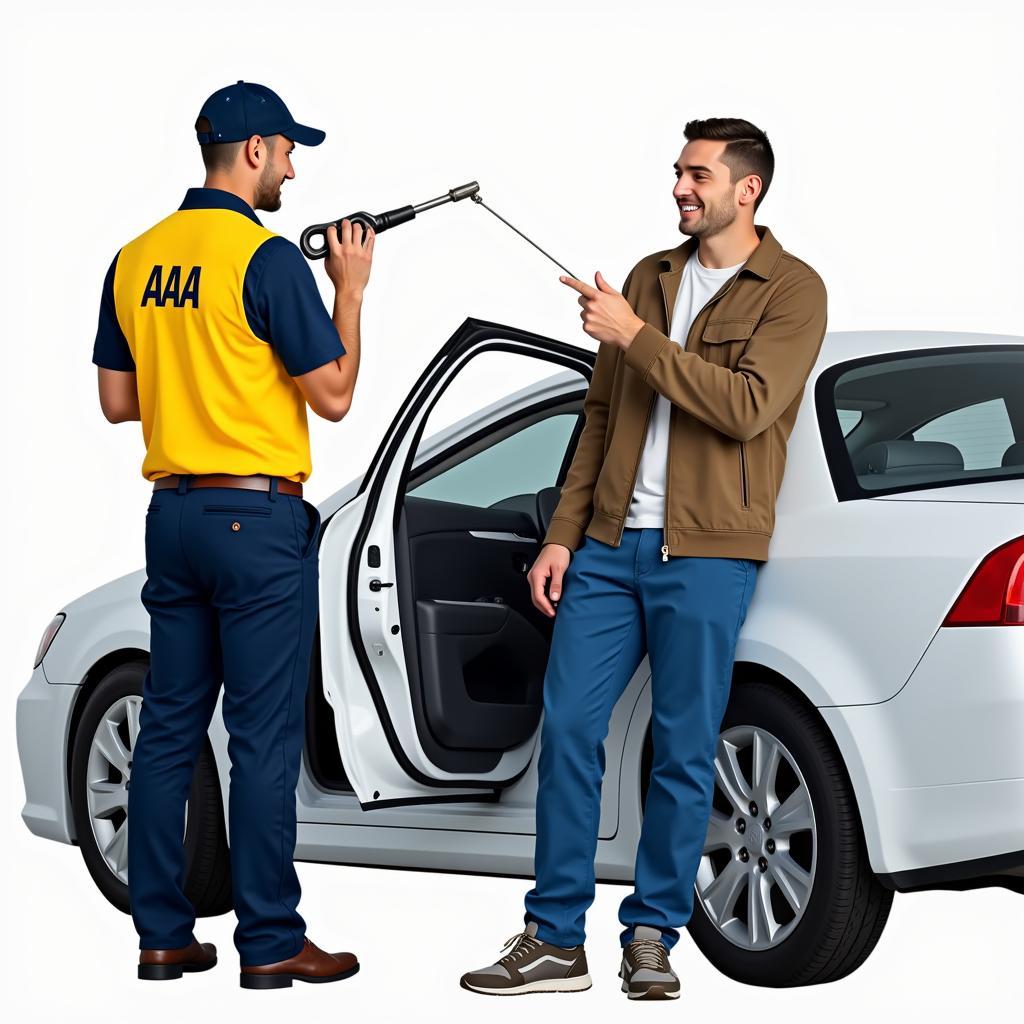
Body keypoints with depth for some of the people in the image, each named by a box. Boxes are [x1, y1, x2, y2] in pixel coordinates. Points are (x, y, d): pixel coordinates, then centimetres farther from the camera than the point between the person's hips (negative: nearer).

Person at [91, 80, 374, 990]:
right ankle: (271, 942, 0)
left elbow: (117, 398, 15)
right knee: (264, 736, -3)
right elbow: (334, 396, -10)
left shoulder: (136, 259, 8)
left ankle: (161, 934, 13)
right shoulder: (267, 258, -13)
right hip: (259, 516, -7)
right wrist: (350, 293, 1)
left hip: (173, 510, 7)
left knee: (169, 727, 10)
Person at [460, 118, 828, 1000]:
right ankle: (555, 938, 8)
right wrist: (562, 535, 10)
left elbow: (746, 406, -19)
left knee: (683, 752, 0)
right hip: (611, 546, 5)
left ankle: (653, 936, 13)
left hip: (704, 555, -5)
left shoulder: (792, 291, -3)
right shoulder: (649, 278, 15)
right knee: (567, 729, 1)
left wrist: (634, 338, -17)